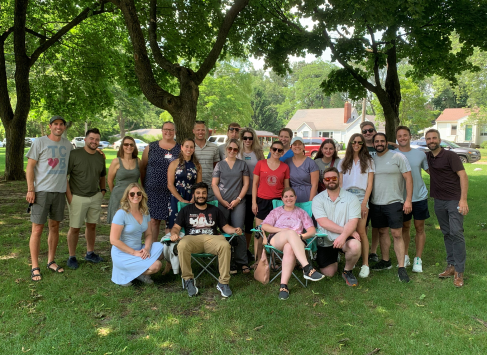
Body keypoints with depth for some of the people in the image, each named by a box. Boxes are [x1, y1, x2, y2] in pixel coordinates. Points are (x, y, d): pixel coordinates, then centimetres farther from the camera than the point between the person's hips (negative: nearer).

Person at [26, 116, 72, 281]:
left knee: (55, 226, 12)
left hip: (60, 191, 5)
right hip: (42, 191, -4)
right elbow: (30, 166, -5)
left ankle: (51, 261, 24)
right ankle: (35, 267, 6)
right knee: (37, 228, -2)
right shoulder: (40, 142, -3)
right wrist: (30, 190, -11)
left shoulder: (67, 144, 11)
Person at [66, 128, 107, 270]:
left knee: (92, 225, 14)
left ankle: (90, 253, 29)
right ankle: (72, 257, 17)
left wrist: (103, 190, 8)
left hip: (95, 197, 5)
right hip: (77, 198, -5)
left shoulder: (100, 157, 8)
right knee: (75, 228, 2)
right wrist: (69, 196, -13)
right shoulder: (74, 154, -9)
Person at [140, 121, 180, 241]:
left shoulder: (180, 148, 6)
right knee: (153, 220, 3)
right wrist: (144, 185, 7)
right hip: (153, 191, 1)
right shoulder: (151, 147, 10)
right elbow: (142, 167, 12)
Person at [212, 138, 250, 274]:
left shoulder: (242, 164, 10)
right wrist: (222, 201, -4)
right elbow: (214, 184, 6)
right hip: (222, 203, 1)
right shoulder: (220, 165, 10)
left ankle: (242, 262, 3)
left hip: (238, 202, 0)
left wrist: (238, 199, -4)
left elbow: (246, 184, 7)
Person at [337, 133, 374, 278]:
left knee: (360, 231, -11)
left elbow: (370, 184, 5)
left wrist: (364, 203, -6)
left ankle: (365, 264, -5)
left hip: (361, 196, -2)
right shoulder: (343, 162, 18)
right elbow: (340, 183, 14)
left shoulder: (368, 161, 11)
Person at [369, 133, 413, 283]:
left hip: (394, 202, -5)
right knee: (382, 232, 13)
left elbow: (408, 178, -5)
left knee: (397, 234, -7)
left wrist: (408, 200, -12)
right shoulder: (372, 159, 10)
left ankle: (401, 267, -1)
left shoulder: (398, 157, -4)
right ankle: (385, 261, 27)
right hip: (376, 203, 5)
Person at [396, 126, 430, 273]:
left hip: (419, 196, 1)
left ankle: (418, 260, 16)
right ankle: (405, 257, 24)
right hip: (402, 198, 0)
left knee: (419, 228, 5)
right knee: (405, 228, 11)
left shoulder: (420, 154, 2)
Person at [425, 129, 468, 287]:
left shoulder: (450, 156, -9)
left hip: (454, 200, -6)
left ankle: (459, 271, -5)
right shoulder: (427, 157, 8)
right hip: (439, 201, 6)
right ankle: (451, 266, 18)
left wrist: (463, 199, -22)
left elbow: (463, 176, -13)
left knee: (456, 232, -11)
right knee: (446, 233, 11)